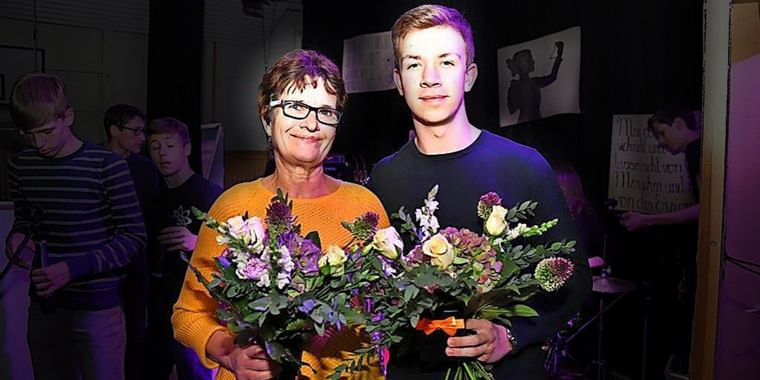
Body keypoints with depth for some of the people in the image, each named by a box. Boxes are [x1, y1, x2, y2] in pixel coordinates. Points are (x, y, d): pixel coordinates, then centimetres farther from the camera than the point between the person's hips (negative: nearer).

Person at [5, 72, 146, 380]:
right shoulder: (20, 166, 4)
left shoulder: (107, 166, -13)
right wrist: (16, 236, -2)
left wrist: (74, 268, -18)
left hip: (97, 307, -5)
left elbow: (134, 237, -11)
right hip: (43, 307, 5)